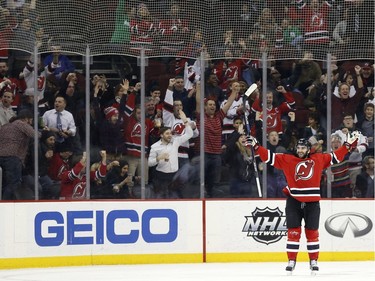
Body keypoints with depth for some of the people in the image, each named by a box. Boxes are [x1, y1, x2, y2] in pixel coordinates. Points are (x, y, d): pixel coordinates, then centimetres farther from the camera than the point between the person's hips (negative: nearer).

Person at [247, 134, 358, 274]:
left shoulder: (319, 159, 7)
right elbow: (269, 156, 3)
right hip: (293, 201, 0)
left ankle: (314, 261, 14)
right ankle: (291, 261, 4)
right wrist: (256, 146, -4)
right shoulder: (287, 159, 4)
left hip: (312, 202, 1)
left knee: (312, 231, 4)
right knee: (293, 231, -2)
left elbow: (335, 157, 14)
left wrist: (349, 145, 11)